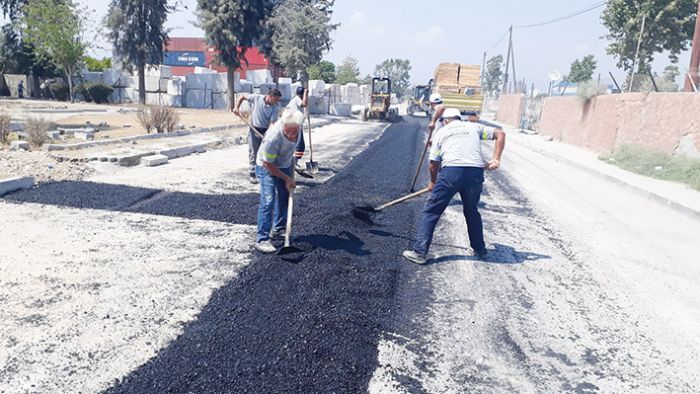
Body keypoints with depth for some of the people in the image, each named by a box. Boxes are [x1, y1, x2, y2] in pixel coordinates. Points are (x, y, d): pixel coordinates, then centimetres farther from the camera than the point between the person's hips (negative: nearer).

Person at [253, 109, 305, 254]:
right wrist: (286, 178, -16)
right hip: (267, 167, -7)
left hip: (284, 166, 7)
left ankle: (278, 230, 35)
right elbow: (268, 164, -24)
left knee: (285, 198, 16)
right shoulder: (273, 138, -37)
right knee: (268, 201, -16)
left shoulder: (296, 125, -17)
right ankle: (262, 240, -13)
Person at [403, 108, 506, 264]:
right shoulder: (474, 127, 25)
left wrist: (433, 182, 31)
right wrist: (496, 159, 10)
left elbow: (433, 163, 16)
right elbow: (500, 134, 17)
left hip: (451, 171, -3)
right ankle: (480, 250, 33)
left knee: (431, 211, 5)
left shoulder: (441, 131, 20)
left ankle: (420, 252, 0)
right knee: (472, 212, 24)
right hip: (475, 171, 3)